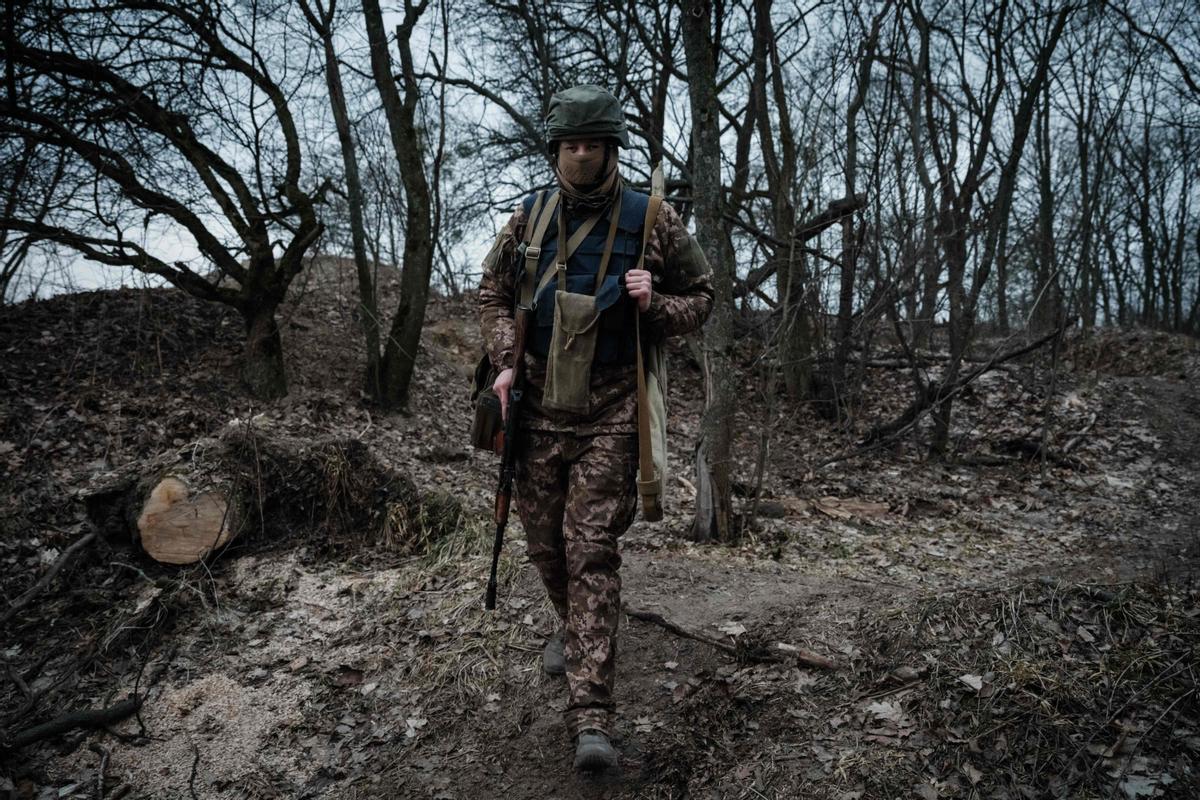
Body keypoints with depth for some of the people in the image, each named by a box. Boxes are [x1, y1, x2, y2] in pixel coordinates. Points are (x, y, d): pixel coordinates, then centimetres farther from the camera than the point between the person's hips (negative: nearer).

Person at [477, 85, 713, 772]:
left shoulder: (652, 220, -3)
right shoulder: (529, 219, 4)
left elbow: (700, 298, 6)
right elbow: (494, 294, 14)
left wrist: (653, 306, -16)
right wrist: (505, 363, -2)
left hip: (609, 414, -4)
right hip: (538, 407, 4)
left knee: (593, 552, -9)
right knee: (545, 543, 14)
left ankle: (592, 715, -6)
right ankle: (577, 629, 44)